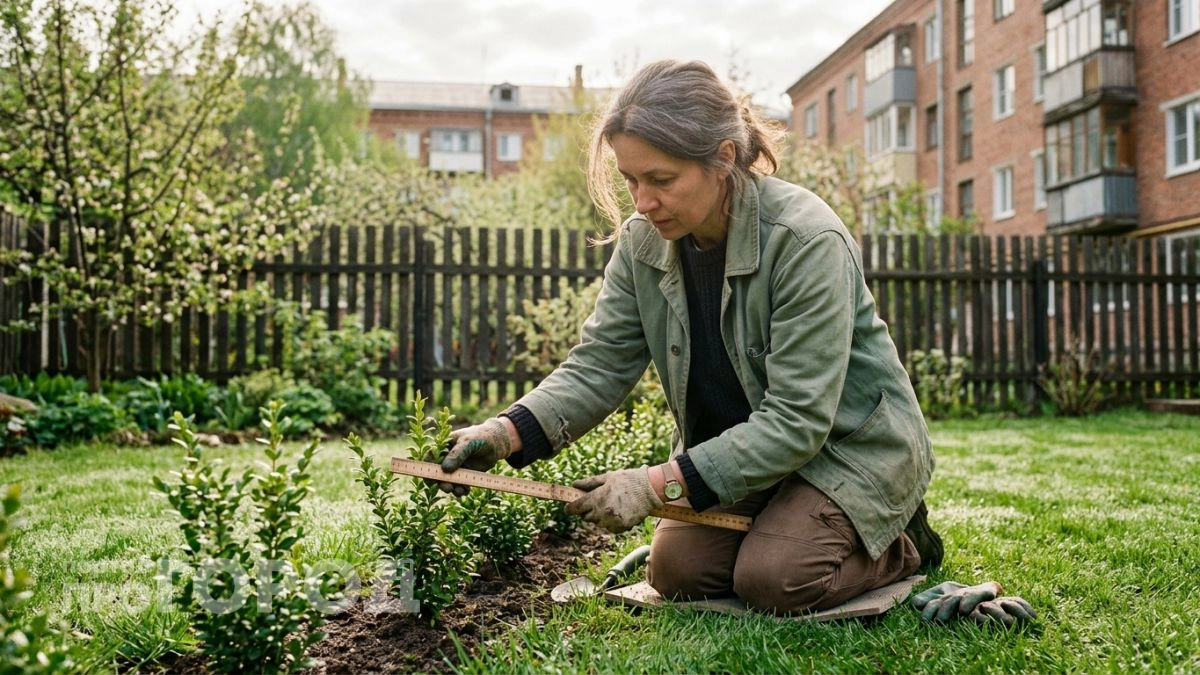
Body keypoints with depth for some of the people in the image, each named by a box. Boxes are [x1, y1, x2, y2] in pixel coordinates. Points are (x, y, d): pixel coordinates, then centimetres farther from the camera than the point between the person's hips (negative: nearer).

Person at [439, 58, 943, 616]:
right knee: (676, 571, -7)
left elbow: (797, 421, -31)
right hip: (741, 446, 6)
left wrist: (662, 483, -37)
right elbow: (599, 365, -12)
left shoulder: (806, 240, -30)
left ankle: (901, 543, 8)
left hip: (850, 442, -5)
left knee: (772, 580, -22)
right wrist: (508, 433, -30)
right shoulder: (643, 240, -11)